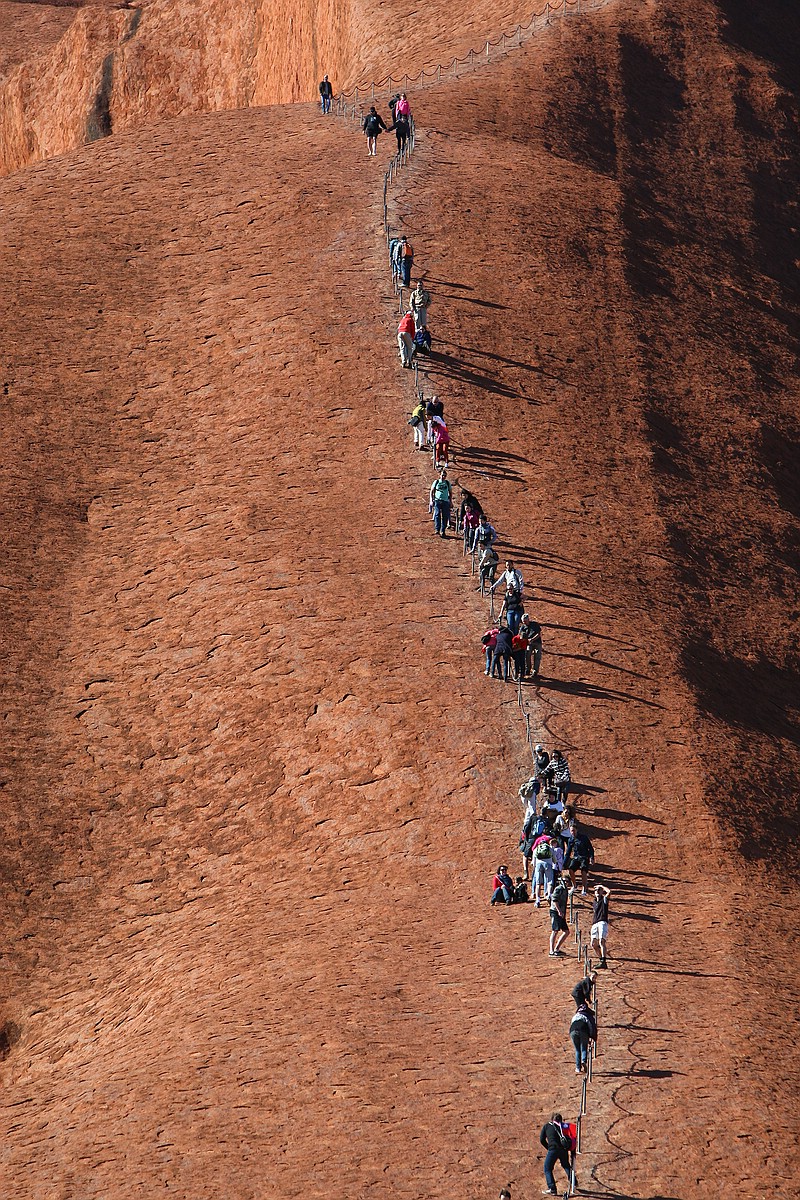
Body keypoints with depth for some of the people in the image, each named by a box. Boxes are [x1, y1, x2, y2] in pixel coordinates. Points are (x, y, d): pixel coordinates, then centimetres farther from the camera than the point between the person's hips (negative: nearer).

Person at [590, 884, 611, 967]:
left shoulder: (604, 900, 6)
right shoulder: (594, 903, 25)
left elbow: (609, 892, -14)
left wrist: (602, 886, 3)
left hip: (602, 922, -8)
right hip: (595, 924, 8)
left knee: (601, 941, -23)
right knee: (593, 944, 3)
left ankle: (603, 962, -32)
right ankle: (602, 960, 18)